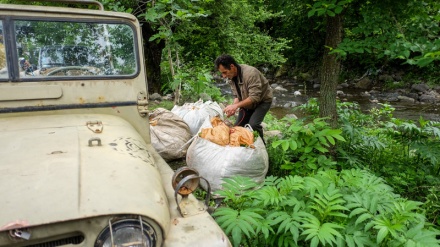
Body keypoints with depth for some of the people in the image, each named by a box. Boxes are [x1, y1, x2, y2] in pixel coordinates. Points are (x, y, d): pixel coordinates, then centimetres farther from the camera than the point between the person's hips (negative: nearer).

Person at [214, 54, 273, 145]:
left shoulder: (250, 73, -34)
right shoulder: (231, 77, -10)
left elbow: (254, 97, -34)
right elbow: (237, 96, -2)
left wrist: (236, 105, -38)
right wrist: (233, 107, -22)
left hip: (263, 100, -7)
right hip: (247, 102, 7)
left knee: (253, 125, -23)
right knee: (238, 126, 1)